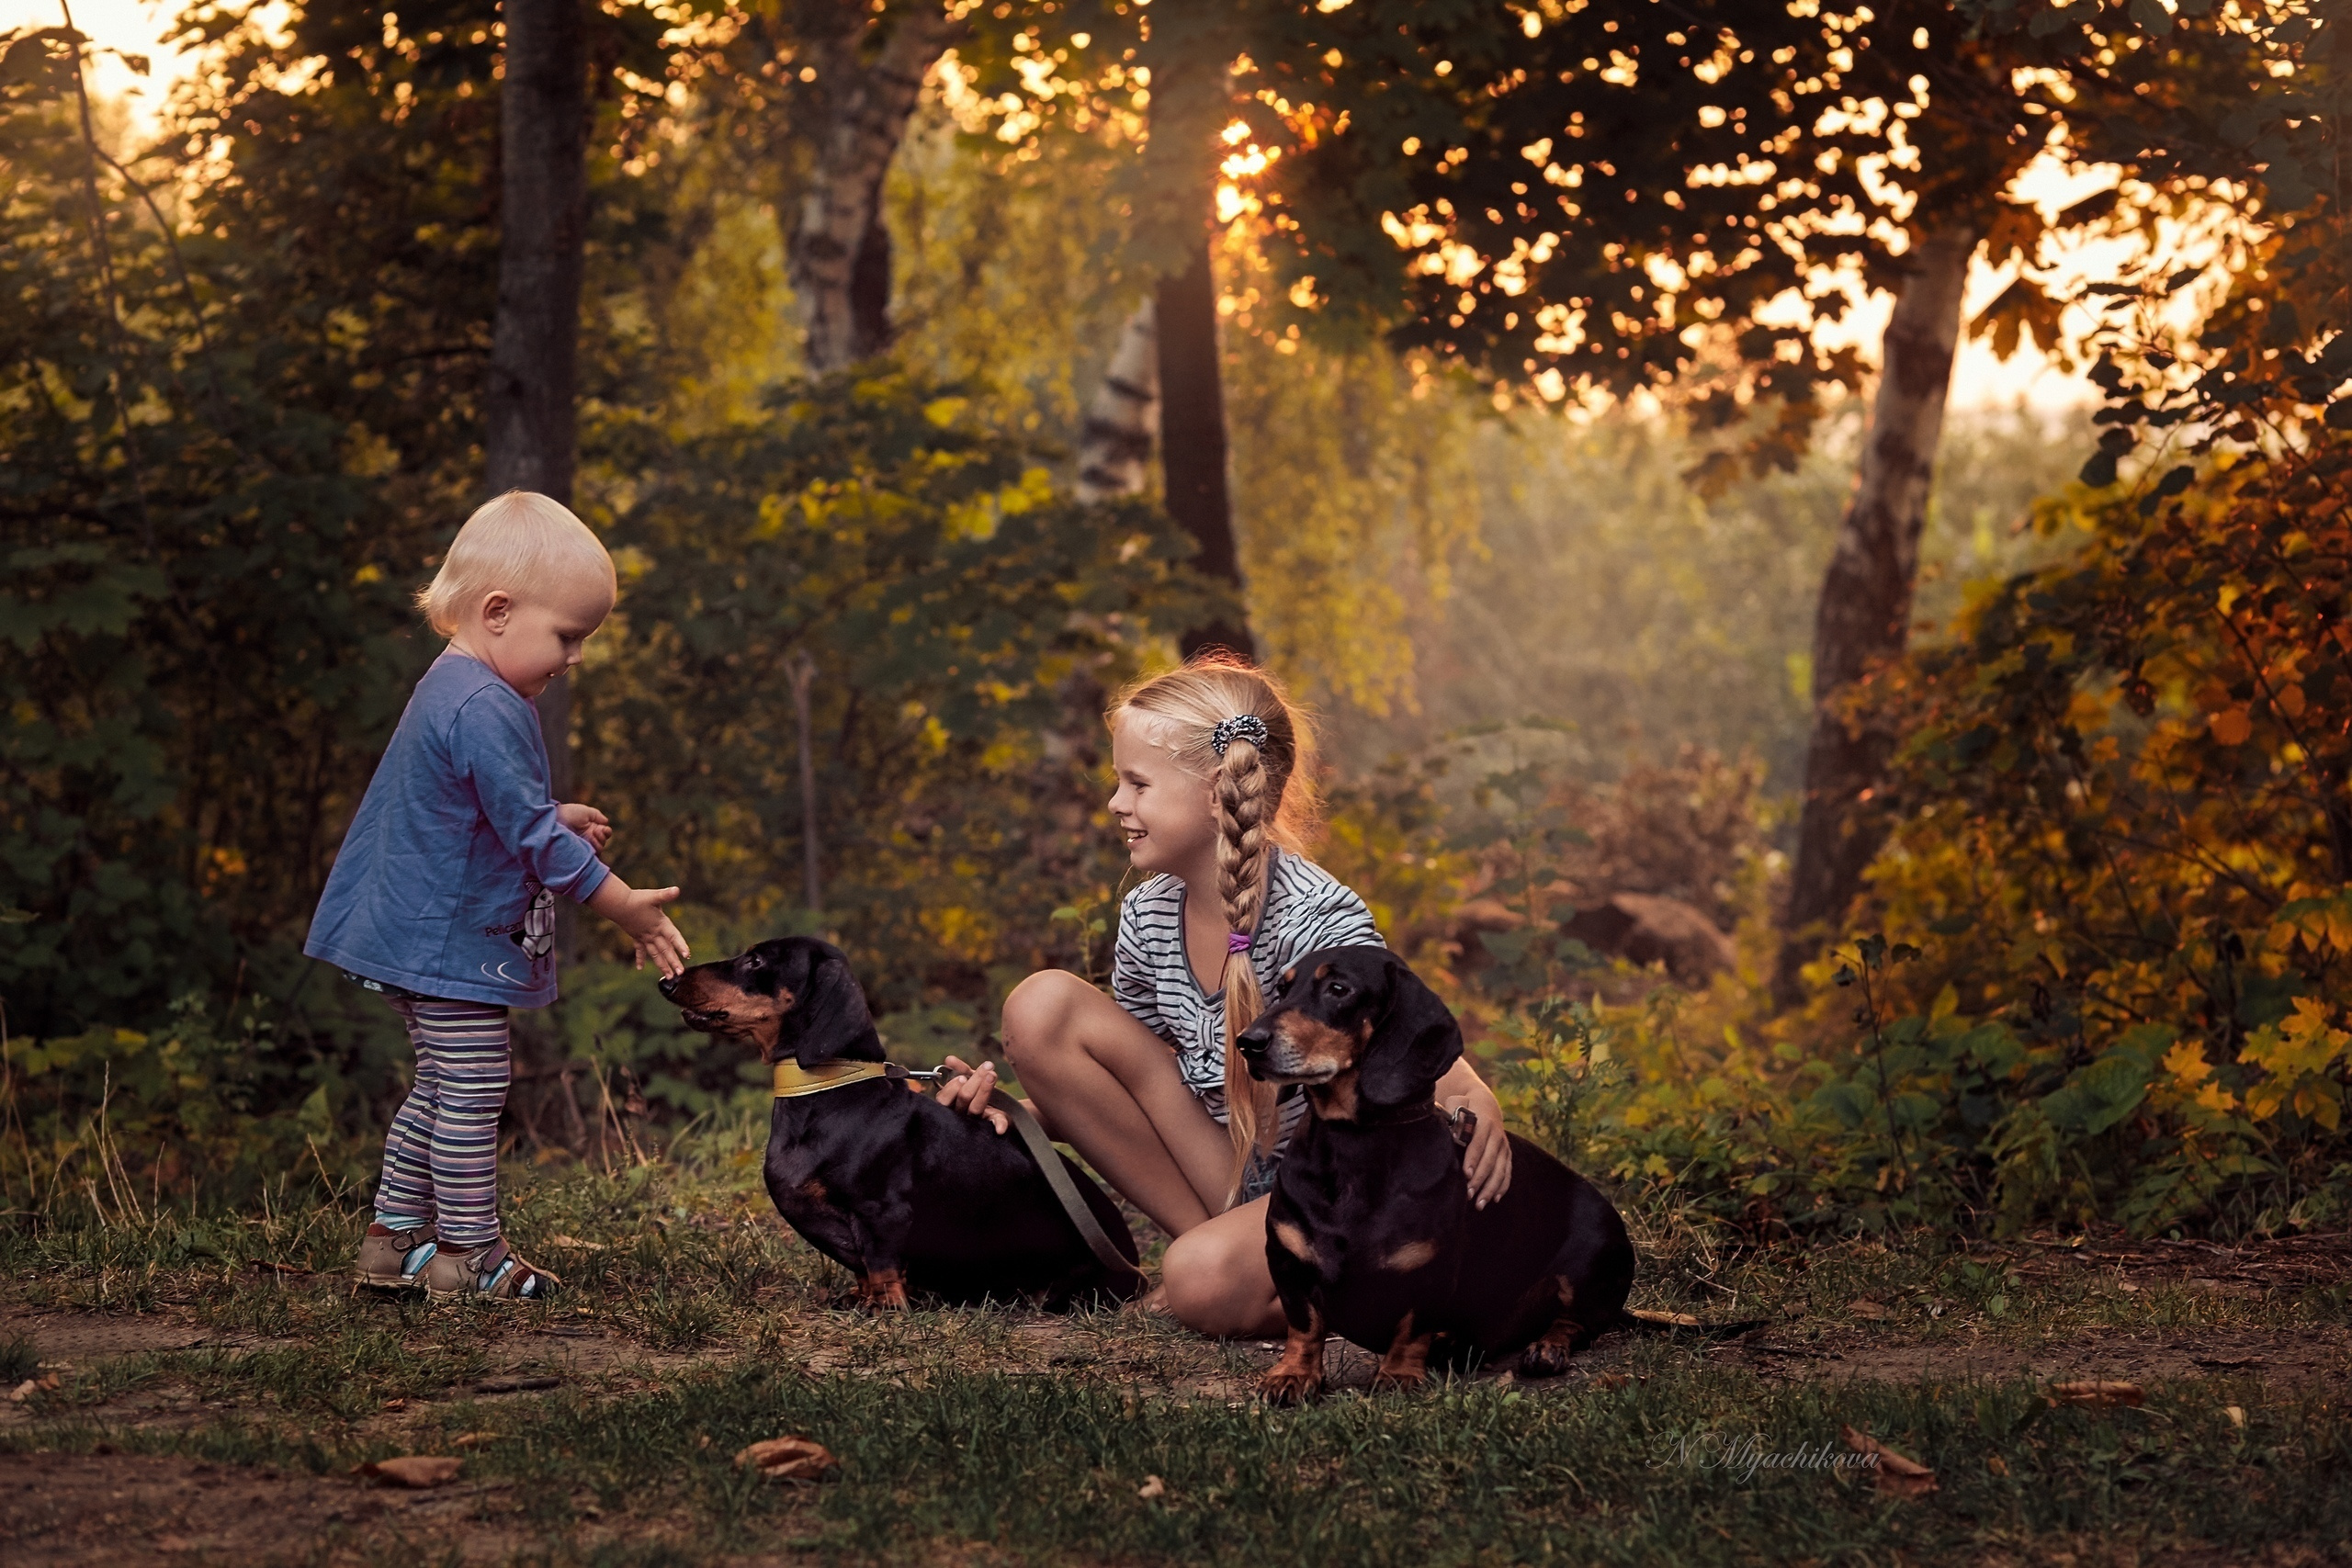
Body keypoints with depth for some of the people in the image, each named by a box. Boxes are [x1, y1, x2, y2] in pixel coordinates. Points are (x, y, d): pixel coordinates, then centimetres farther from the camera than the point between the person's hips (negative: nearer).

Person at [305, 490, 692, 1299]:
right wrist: (624, 905, -15)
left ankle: (395, 1234, 23)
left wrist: (560, 819, 12)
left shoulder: (449, 689, 13)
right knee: (472, 1090, -4)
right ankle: (467, 1254, 2)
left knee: (440, 1087, 17)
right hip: (448, 939, -11)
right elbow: (531, 834, -22)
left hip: (410, 931, 11)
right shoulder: (486, 711, -22)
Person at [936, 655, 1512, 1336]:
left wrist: (1474, 1101, -45)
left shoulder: (1317, 921, -21)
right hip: (1228, 1176, 7)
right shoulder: (1149, 917, -1)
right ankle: (1210, 1233, -4)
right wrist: (1023, 1106, -6)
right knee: (1042, 1005, -10)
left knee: (1203, 1283, -37)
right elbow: (1135, 1073, 11)